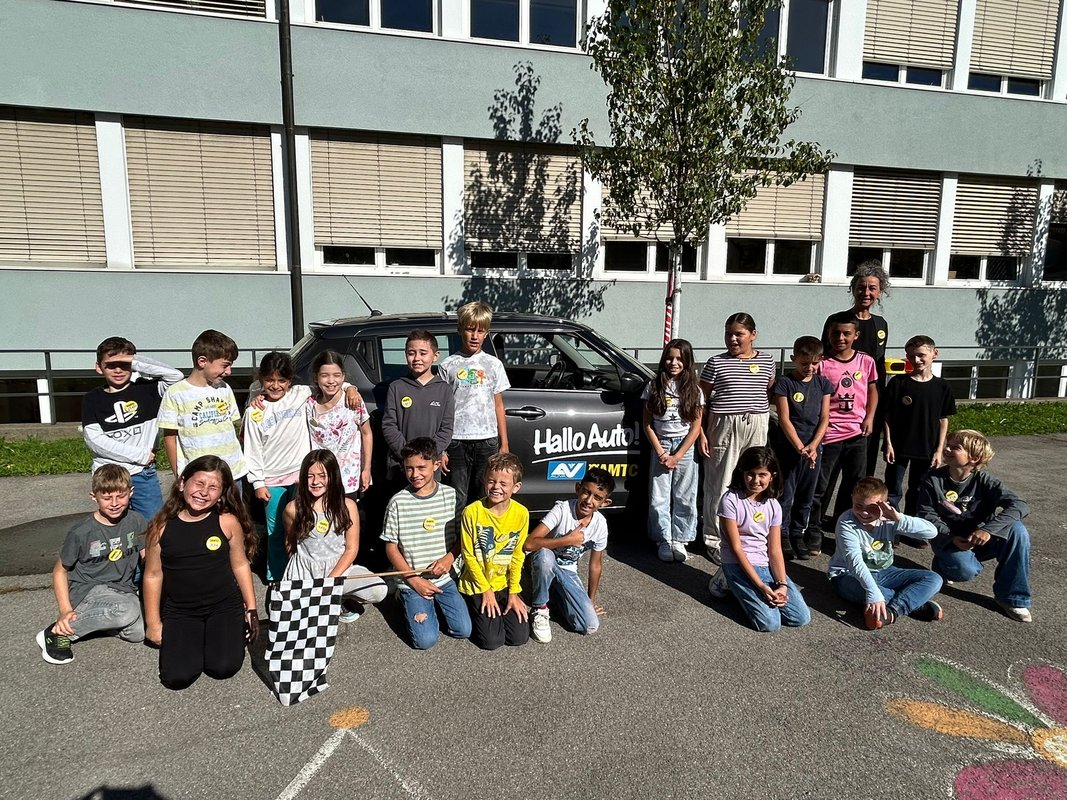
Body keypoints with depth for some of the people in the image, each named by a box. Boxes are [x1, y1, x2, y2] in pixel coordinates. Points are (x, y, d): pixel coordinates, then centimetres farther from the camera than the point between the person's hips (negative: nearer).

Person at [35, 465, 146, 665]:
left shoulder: (136, 522, -3)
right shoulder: (81, 533, -12)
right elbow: (60, 571, -1)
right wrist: (65, 611, -13)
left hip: (122, 590, 4)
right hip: (86, 590, -4)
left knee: (139, 633, -21)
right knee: (128, 610, -35)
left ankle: (95, 619, 6)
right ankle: (59, 633, -13)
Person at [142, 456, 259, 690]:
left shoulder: (228, 522, -10)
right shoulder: (161, 527, -8)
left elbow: (240, 565, 1)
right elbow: (153, 575, 1)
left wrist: (252, 610, 4)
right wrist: (153, 623, 3)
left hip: (224, 607, -1)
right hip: (179, 611, 1)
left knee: (223, 668, -15)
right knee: (177, 677, -13)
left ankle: (234, 631, 18)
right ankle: (193, 639, 19)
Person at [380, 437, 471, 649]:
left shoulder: (450, 495, -3)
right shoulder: (398, 502, -9)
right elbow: (391, 548, -4)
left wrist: (450, 557, -16)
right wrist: (414, 580, -10)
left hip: (445, 578, 2)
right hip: (412, 581, -2)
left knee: (463, 631, -6)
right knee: (426, 640, -11)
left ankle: (436, 603, 21)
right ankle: (409, 600, 17)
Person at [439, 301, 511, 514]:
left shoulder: (493, 364, 7)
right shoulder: (449, 365, 3)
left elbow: (498, 405, 9)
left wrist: (504, 443, 4)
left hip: (487, 440, 1)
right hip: (457, 441, -1)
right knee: (458, 499, 5)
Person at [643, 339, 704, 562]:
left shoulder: (694, 390, 0)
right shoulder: (654, 387, 1)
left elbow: (696, 427, -2)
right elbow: (647, 424, 1)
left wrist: (677, 456, -10)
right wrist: (661, 453, -8)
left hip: (685, 447, 0)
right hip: (660, 445, 0)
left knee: (685, 497, 4)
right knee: (659, 498, 2)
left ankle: (679, 540, 15)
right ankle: (664, 541, 13)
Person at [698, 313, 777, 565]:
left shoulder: (767, 361, 8)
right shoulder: (716, 363, 1)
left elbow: (771, 392, 19)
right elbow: (701, 400, 1)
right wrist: (701, 433, -5)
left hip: (756, 427, 3)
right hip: (724, 425, -2)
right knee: (720, 485, 1)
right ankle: (715, 540, 12)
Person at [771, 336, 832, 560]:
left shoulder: (822, 383, 5)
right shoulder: (785, 383, -7)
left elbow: (824, 418, 2)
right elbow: (784, 419, -11)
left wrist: (813, 446, -11)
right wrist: (800, 447, -18)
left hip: (813, 447, 4)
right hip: (788, 446, -4)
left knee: (806, 496, 12)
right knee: (785, 494, 1)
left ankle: (798, 535, 25)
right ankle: (782, 536, 14)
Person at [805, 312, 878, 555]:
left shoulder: (866, 361, 3)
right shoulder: (822, 363, -7)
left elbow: (872, 390, 15)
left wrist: (870, 417, 2)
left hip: (858, 434, 4)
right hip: (829, 434, -4)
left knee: (854, 487, 15)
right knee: (820, 487, 2)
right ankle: (813, 536, 12)